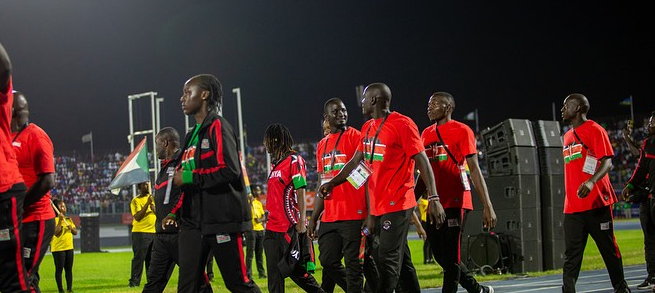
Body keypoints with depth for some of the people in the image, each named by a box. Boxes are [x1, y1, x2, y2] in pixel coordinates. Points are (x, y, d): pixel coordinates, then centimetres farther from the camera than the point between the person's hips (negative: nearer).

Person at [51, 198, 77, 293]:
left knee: (69, 269, 8)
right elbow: (56, 232, -20)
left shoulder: (69, 219, 13)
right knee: (59, 269, -4)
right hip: (58, 248, -6)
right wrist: (60, 220, -23)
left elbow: (75, 232, 14)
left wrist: (71, 228, -7)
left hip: (69, 247, 6)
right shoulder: (55, 220, -7)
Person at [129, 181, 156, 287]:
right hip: (140, 232, -5)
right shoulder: (135, 201, -2)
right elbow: (137, 217, -14)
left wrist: (153, 208, -12)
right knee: (139, 257, -7)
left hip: (153, 232, 5)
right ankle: (134, 281, -6)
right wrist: (147, 204, -19)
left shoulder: (153, 198, 13)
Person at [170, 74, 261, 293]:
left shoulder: (217, 127, -8)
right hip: (194, 223, 9)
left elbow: (230, 170, -21)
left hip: (222, 221, -9)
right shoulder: (192, 135, 19)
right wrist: (176, 211, 16)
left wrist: (189, 177, -15)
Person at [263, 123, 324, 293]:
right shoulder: (276, 164, 16)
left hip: (291, 228, -9)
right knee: (274, 274, 7)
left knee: (296, 270, -4)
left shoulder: (294, 160, -8)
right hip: (273, 228, 9)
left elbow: (301, 193, -13)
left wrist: (301, 221, -18)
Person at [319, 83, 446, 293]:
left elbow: (422, 161, -14)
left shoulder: (402, 124, -11)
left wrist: (433, 198, -20)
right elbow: (356, 162, 22)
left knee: (387, 259, -9)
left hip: (397, 204, -8)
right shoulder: (367, 128, 15)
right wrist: (332, 183, 15)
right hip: (377, 206, 8)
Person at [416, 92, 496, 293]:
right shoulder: (426, 134, 15)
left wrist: (487, 206, -15)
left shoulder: (461, 131, -4)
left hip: (455, 203, -7)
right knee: (441, 257, 12)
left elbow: (474, 170, -9)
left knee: (450, 259, -7)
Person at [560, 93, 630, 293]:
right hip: (573, 207, 6)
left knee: (608, 248, 4)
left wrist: (591, 182, -31)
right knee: (571, 254, -1)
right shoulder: (568, 136, 19)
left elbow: (607, 162, -14)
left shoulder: (594, 130, -4)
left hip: (596, 202, -6)